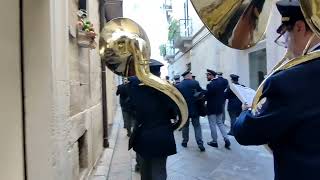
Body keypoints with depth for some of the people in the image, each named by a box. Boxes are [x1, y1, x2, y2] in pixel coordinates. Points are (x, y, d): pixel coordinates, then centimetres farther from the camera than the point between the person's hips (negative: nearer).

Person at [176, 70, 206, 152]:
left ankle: (185, 142, 25)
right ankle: (200, 144, 4)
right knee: (197, 126, 7)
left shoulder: (179, 85, -3)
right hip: (194, 109, -1)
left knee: (185, 126, 16)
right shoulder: (195, 83, -8)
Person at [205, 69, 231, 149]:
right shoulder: (221, 81, 1)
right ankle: (226, 139, 10)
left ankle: (214, 141, 14)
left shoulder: (210, 85, -20)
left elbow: (206, 96, -17)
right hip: (219, 106, 7)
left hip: (211, 107, -7)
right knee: (220, 123, 18)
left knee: (212, 125, 5)